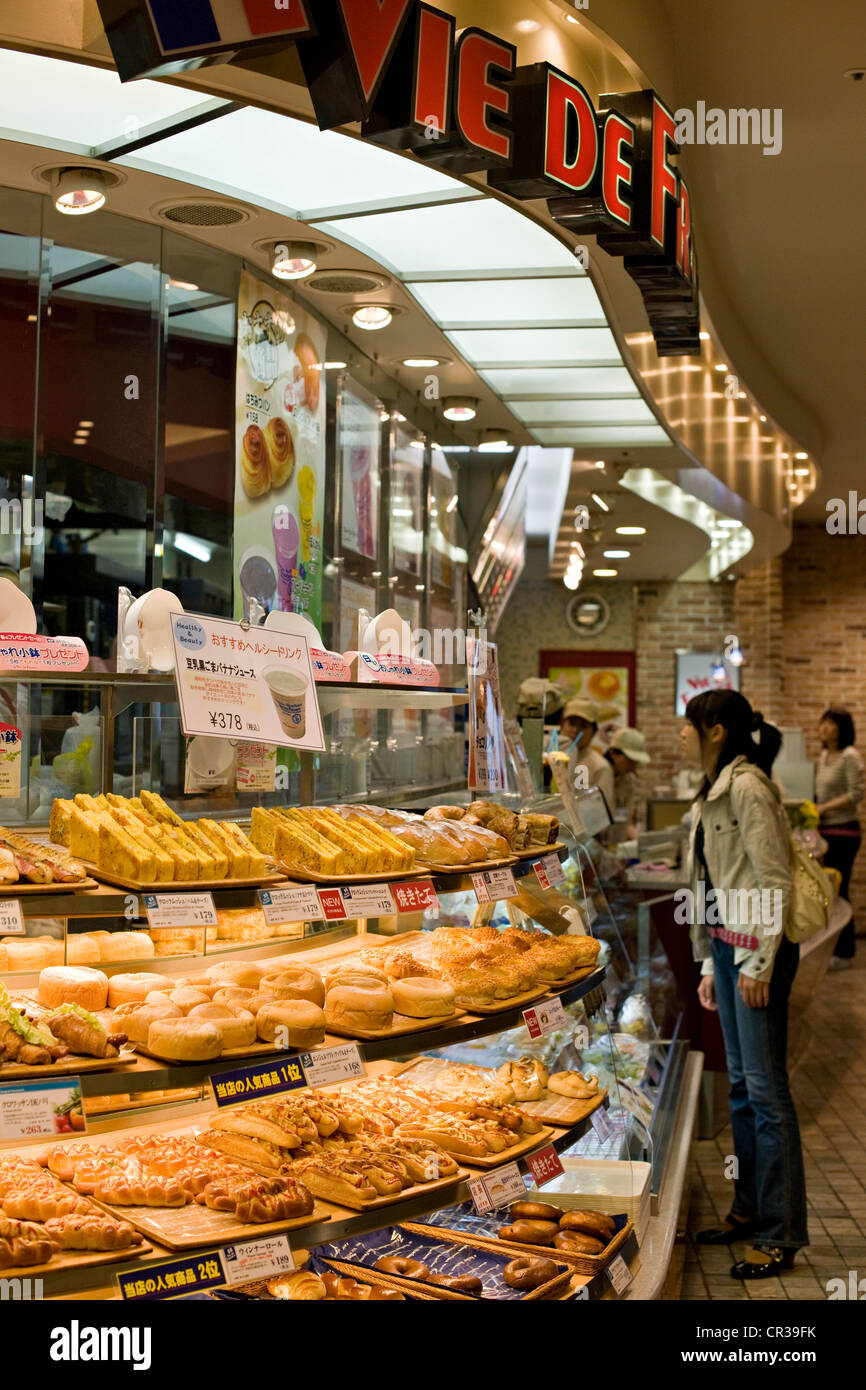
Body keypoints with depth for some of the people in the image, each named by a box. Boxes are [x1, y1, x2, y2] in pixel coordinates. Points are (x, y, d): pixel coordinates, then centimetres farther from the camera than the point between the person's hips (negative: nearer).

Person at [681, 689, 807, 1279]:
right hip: (727, 944, 10)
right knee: (742, 1083, 15)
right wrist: (710, 963, 18)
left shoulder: (747, 786, -15)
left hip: (758, 948, -10)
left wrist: (758, 963, -18)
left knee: (766, 1087, -4)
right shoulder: (716, 790, 15)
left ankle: (781, 1234, 6)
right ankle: (750, 1210, 27)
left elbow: (775, 880, -18)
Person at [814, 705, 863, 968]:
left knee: (838, 891, -5)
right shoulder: (824, 754, 11)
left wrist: (824, 808, -17)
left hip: (843, 832, -8)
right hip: (826, 830, 8)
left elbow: (857, 794, -17)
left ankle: (844, 954, 4)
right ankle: (833, 947, 19)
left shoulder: (850, 756, -12)